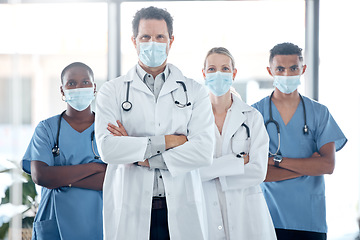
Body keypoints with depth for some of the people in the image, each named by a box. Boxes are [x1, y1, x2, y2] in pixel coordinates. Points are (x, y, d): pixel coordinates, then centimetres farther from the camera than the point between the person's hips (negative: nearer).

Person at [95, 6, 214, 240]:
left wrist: (142, 158, -9)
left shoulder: (195, 92, 9)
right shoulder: (112, 91, 6)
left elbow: (204, 151, -5)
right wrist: (168, 141, -10)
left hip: (182, 212, 1)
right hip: (130, 214, -1)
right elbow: (108, 149, -9)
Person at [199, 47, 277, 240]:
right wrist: (238, 161, -11)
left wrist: (212, 172, -11)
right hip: (205, 213, 0)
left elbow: (258, 171, -6)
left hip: (245, 215, 1)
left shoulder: (252, 117, 4)